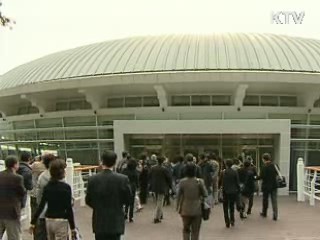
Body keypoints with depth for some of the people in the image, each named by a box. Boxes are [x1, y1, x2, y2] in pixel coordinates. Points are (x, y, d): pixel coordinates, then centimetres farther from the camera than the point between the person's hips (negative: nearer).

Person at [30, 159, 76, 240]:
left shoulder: (47, 186, 3)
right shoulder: (66, 187, -14)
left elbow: (41, 206, 4)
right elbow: (69, 209, -14)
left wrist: (33, 222, 11)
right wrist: (72, 227, -8)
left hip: (48, 220, 7)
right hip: (60, 222, -6)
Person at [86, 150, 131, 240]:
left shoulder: (93, 179, -9)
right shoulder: (123, 179, -13)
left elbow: (88, 201, 0)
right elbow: (127, 201, -5)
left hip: (99, 222, 2)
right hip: (116, 222, -1)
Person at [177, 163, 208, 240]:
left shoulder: (182, 182, -8)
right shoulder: (199, 182, -12)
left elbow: (179, 196, -2)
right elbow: (205, 194, -7)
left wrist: (178, 207, 9)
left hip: (185, 210, 1)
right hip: (197, 210, -1)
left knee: (186, 229, 19)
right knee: (195, 231, 11)